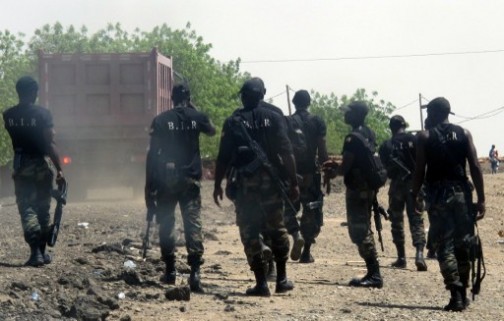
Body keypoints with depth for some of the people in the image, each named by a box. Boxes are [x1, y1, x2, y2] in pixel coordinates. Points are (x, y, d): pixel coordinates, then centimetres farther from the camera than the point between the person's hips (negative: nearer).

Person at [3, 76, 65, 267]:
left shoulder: (8, 115, 0)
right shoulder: (42, 114, -11)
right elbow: (50, 145, -16)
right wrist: (59, 170, -13)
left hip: (21, 166, 2)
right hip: (42, 165, -1)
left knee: (26, 208, 0)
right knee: (43, 209, 12)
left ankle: (35, 252, -16)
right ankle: (42, 252, 18)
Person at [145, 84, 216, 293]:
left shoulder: (161, 120, 0)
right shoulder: (196, 117, 2)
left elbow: (152, 152, -3)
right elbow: (212, 131, 25)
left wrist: (149, 184, 0)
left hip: (166, 179, 0)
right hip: (190, 179, 0)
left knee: (166, 223, 13)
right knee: (193, 222, -4)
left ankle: (170, 270, 16)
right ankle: (195, 272, -17)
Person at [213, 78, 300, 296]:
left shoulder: (233, 122, 0)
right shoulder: (273, 119, 1)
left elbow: (223, 157, -2)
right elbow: (286, 153, -5)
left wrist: (217, 185, 6)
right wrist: (293, 182, -1)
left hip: (244, 184, -1)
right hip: (270, 182, 1)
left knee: (250, 233, 3)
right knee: (277, 230, 14)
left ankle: (261, 283, 0)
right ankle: (282, 279, 16)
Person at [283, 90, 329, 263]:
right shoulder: (317, 122, 1)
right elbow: (322, 151, -4)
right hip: (311, 173, 0)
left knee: (289, 209, 12)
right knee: (311, 212, 9)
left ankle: (296, 235, -16)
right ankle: (306, 252, 7)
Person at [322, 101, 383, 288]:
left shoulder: (353, 138, -17)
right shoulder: (369, 134, 12)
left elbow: (346, 167, -17)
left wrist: (334, 172, 3)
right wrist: (337, 165, 18)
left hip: (357, 189, -10)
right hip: (368, 187, 10)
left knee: (359, 231, -7)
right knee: (364, 230, 15)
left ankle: (374, 275, -8)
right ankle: (372, 273, 17)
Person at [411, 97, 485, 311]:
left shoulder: (425, 137, 0)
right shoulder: (464, 134, 6)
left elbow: (419, 171, -5)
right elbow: (475, 168, 0)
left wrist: (414, 196, 5)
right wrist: (481, 199, 1)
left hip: (438, 194, -2)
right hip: (461, 193, 2)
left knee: (445, 246, -1)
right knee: (462, 244, 12)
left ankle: (456, 295, -9)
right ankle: (462, 294, 16)